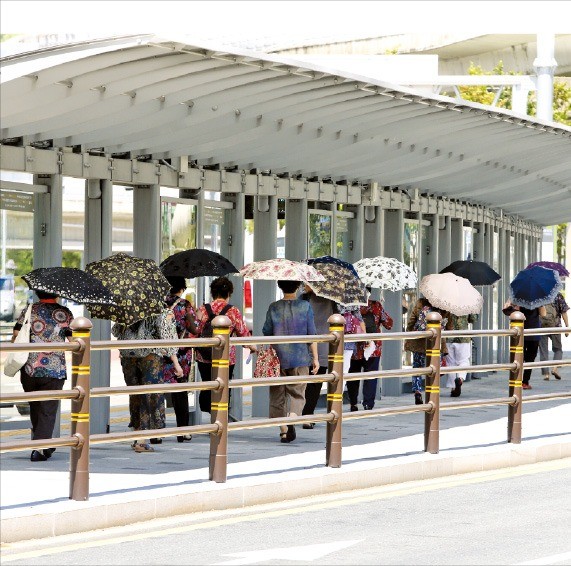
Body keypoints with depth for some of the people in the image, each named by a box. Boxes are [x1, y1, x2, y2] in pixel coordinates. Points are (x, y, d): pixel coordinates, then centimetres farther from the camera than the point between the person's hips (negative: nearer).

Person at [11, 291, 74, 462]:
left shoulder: (29, 311, 4)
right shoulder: (64, 314, -1)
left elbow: (15, 336, 2)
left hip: (29, 370, 3)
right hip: (54, 371, -2)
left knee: (35, 408, 20)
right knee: (48, 410, 2)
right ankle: (39, 449, -9)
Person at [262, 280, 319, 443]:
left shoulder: (273, 308, 0)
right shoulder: (305, 306, -2)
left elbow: (266, 333, 2)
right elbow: (311, 334, -3)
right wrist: (315, 357, 3)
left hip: (278, 356, 1)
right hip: (299, 357, -1)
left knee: (278, 395, 11)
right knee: (297, 393, 6)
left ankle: (283, 430, 9)